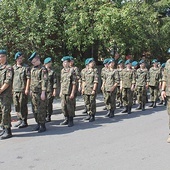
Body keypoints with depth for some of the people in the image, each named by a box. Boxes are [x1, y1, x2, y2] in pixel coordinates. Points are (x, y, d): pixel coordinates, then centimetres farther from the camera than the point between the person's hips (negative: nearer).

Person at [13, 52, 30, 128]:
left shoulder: (26, 67, -3)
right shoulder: (13, 67, 14)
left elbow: (28, 79, -9)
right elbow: (11, 78, 20)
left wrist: (27, 89, -15)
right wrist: (12, 88, 14)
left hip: (22, 90, -6)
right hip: (15, 90, 6)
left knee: (23, 106, -3)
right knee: (16, 106, 11)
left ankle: (24, 121, 5)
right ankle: (20, 120, 24)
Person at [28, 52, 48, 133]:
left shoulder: (43, 69, -10)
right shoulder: (32, 69, 15)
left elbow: (44, 81, -16)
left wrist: (43, 93, -20)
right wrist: (30, 91, 18)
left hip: (40, 92, -8)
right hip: (33, 92, 8)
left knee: (41, 110, -3)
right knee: (35, 109, 11)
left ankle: (43, 126, 4)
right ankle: (38, 123, 22)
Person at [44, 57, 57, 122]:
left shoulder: (52, 72, 2)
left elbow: (55, 82, -3)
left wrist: (54, 90, -9)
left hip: (50, 91, -3)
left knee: (49, 104, -2)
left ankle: (48, 117, 8)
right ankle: (44, 116, 15)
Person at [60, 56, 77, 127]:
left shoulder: (72, 71, -9)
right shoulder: (62, 71, 12)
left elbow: (74, 83, -11)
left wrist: (72, 93, -15)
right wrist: (61, 91, 16)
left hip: (70, 92, -7)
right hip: (63, 92, 7)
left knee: (70, 107, 0)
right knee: (63, 106, 10)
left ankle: (71, 121, 12)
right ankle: (66, 119, 24)